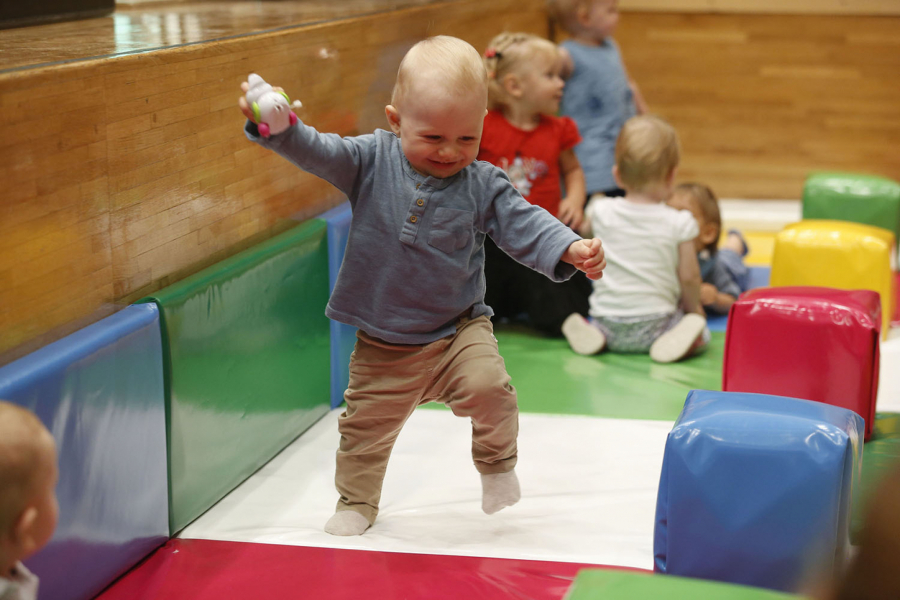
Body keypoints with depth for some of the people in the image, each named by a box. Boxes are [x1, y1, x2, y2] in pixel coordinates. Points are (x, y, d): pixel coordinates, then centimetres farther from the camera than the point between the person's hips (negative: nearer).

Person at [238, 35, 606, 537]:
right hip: (383, 344, 1)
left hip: (459, 329, -1)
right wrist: (276, 128, -40)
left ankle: (497, 463, 5)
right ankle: (357, 503, 40)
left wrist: (572, 250, -32)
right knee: (366, 423, 13)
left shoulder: (485, 184, -9)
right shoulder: (371, 160, -9)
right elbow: (316, 151, -19)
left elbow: (525, 225, -13)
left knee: (488, 385, -26)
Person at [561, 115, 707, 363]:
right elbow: (689, 277, -4)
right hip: (656, 322, -2)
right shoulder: (679, 223, -11)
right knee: (702, 333, 22)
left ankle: (594, 334, -2)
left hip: (608, 321, 2)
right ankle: (681, 337, -12)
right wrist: (693, 307, 14)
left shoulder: (600, 212, -5)